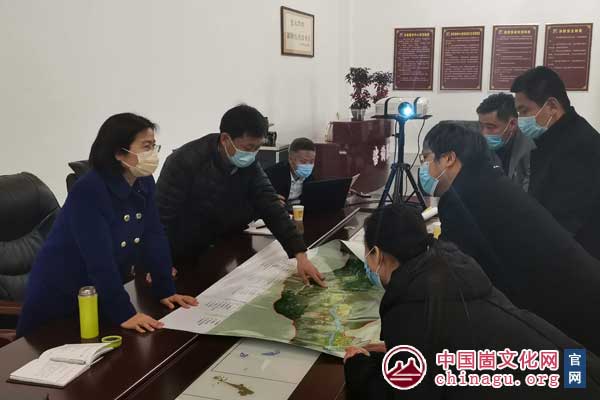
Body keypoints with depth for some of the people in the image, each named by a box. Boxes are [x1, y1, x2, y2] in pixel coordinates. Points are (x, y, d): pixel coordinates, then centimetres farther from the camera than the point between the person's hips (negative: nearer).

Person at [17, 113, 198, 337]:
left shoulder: (144, 183, -5)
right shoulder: (88, 191, -28)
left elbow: (154, 238, -4)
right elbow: (100, 260, -32)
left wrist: (165, 291, -8)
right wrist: (124, 314, -33)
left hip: (101, 294, 7)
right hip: (60, 295, -6)